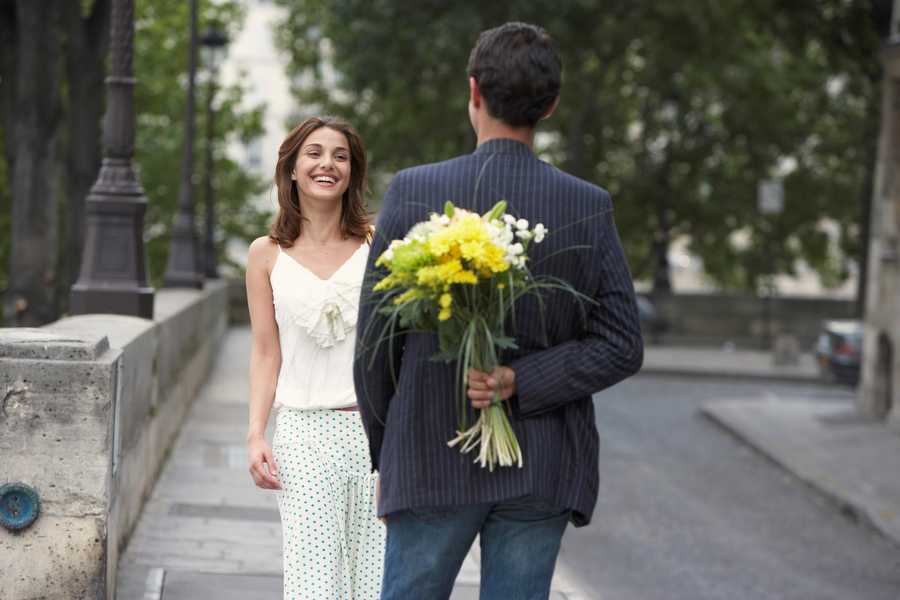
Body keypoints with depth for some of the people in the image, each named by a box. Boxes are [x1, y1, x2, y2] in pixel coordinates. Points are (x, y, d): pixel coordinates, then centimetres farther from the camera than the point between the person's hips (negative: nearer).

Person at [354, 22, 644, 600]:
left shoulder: (413, 192, -7)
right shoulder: (589, 207, -3)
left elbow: (375, 339, -3)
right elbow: (622, 347, -6)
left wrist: (383, 452, 9)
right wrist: (520, 383, -11)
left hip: (434, 460, -1)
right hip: (540, 473, 1)